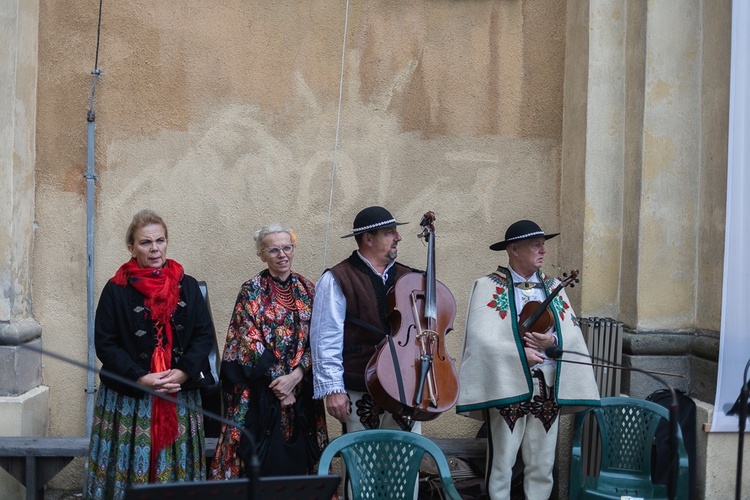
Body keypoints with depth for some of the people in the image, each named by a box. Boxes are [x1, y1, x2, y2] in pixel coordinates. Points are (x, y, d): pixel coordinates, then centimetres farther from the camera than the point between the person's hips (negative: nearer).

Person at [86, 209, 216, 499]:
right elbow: (105, 344, -4)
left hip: (181, 398, 2)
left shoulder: (187, 286, 6)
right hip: (128, 400, -2)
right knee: (130, 469, 1)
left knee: (177, 469, 6)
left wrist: (182, 373, -12)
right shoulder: (117, 289, -2)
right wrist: (141, 379, -15)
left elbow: (205, 335, 3)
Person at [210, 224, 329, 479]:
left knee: (297, 457, 5)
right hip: (259, 390, -3)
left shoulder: (307, 290, 8)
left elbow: (315, 339, 2)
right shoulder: (251, 291, -2)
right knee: (262, 461, -2)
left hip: (301, 389, 3)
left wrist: (295, 376, -12)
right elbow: (250, 341, -8)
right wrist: (277, 380, -13)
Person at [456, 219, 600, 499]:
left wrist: (551, 341, -13)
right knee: (501, 462, 2)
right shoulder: (488, 286, -4)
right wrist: (520, 354, -15)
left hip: (548, 387, 5)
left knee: (542, 465, 10)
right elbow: (481, 338, -14)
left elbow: (573, 334, 6)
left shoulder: (553, 287, 13)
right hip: (507, 384, -5)